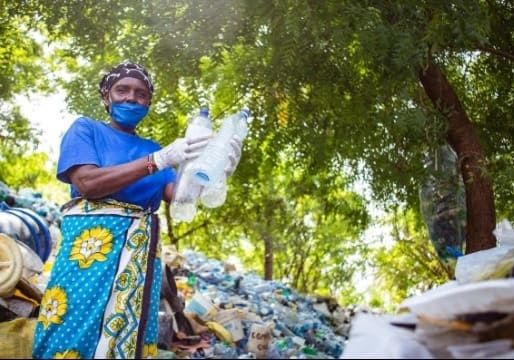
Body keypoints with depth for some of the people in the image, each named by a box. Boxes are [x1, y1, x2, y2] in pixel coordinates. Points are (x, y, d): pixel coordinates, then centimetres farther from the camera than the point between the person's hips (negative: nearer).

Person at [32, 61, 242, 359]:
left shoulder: (152, 148, 19)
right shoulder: (86, 129, 7)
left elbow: (177, 196, 5)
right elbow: (86, 183, -11)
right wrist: (160, 160, -17)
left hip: (142, 249, 4)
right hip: (90, 240, -4)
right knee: (73, 334, -8)